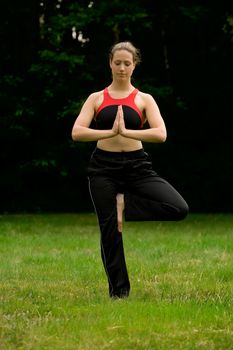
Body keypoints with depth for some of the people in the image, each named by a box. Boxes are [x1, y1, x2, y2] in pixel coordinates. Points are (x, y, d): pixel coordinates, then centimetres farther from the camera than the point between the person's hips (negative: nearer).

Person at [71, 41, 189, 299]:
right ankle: (118, 290, 14)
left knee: (179, 209, -20)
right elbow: (76, 133, -7)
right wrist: (110, 132, -21)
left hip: (136, 166, 0)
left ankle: (124, 205, -4)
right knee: (109, 230, 1)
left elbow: (160, 134, -11)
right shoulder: (96, 99, 7)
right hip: (103, 168, 0)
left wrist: (126, 131, -23)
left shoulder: (144, 99, 5)